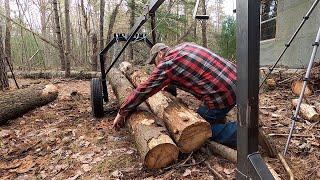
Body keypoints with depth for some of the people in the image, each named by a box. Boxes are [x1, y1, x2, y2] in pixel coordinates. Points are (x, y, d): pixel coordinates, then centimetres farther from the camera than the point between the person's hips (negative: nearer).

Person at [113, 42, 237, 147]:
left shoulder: (166, 65, -6)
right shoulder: (186, 45, 16)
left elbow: (143, 91, -1)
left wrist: (122, 112, 10)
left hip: (222, 95, -8)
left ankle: (237, 131, -4)